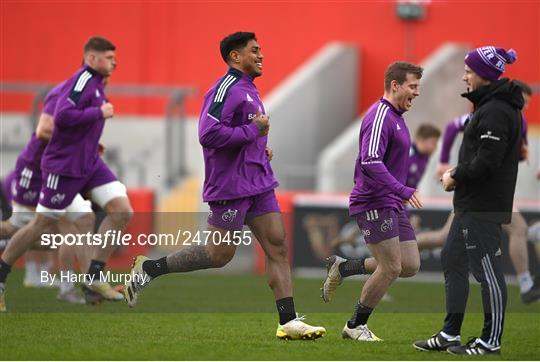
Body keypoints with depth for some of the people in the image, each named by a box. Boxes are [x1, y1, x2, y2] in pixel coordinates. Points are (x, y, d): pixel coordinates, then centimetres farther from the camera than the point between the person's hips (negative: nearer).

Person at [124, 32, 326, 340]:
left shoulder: (248, 90, 18)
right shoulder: (227, 89, -14)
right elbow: (209, 133, -26)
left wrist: (260, 150, 14)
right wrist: (254, 132, -19)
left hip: (258, 182, 9)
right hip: (231, 186, -9)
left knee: (279, 248, 1)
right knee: (220, 253, -3)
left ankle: (289, 321, 0)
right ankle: (149, 269, 11)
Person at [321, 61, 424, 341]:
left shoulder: (395, 117, 17)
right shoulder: (380, 116, -15)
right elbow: (370, 162, -26)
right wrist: (402, 190, -30)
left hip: (392, 206, 10)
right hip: (374, 204, -10)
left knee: (410, 266, 4)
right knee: (392, 268, -9)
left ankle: (342, 268, 16)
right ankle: (356, 326, 7)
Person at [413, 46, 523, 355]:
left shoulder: (494, 112, -18)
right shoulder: (491, 106, 15)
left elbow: (487, 161, -24)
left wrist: (456, 177, -11)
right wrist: (457, 173, 9)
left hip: (483, 206, -11)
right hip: (471, 204, 11)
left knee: (487, 270, -4)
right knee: (453, 260, 15)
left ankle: (491, 341, 2)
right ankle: (450, 335, 21)